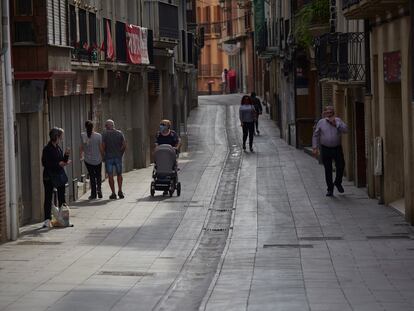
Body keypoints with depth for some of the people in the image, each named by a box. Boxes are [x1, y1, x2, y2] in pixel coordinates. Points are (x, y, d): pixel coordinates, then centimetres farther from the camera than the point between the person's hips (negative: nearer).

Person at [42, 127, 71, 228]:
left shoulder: (58, 148, 10)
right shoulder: (47, 149, -11)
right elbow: (45, 163, -16)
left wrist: (66, 155, -1)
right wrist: (58, 164, -20)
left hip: (59, 175, 7)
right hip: (49, 177, -7)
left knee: (62, 197, 9)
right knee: (48, 198, -4)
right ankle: (47, 219, -3)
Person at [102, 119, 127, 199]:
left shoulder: (105, 134, -5)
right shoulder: (119, 133, 4)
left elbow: (103, 146, -11)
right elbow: (124, 145, -1)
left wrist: (103, 155, 1)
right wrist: (121, 153, 10)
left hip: (108, 157, -3)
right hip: (118, 157, 3)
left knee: (110, 176, 2)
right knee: (119, 174, 16)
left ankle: (113, 193, 0)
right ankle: (120, 191, 7)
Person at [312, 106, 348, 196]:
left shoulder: (338, 121, 3)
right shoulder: (321, 122, 2)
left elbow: (345, 129, -9)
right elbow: (315, 135, 7)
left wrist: (335, 124, -16)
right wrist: (315, 147, 0)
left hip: (337, 148, 0)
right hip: (325, 149, 0)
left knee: (341, 166, -7)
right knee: (328, 170, 1)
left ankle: (338, 183, 21)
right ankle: (330, 189, 11)